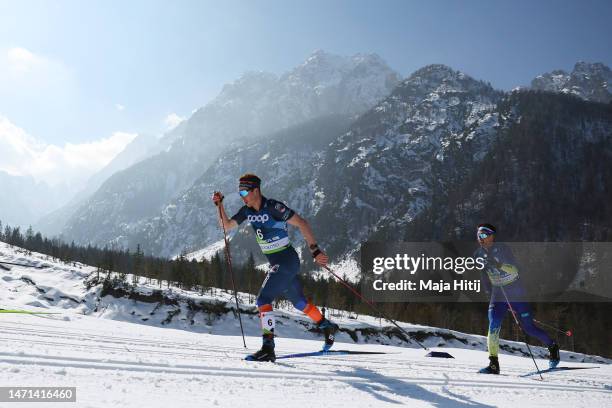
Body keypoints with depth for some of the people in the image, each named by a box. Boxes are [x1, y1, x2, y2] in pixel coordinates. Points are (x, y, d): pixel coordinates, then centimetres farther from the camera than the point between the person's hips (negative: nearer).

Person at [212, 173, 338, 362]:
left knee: (263, 299, -17)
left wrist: (315, 250, -22)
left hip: (287, 260, -9)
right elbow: (227, 225, 12)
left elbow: (301, 223, -19)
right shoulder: (247, 211, 4)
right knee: (299, 302, 21)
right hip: (275, 262, 9)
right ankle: (327, 326, 40)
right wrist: (220, 205, -3)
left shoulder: (273, 206, -19)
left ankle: (268, 348, -15)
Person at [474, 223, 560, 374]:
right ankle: (493, 364, -11)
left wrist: (499, 264, -36)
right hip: (498, 296, 4)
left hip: (516, 294, -3)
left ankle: (552, 347, 29)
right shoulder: (479, 254, 2)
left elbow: (515, 271, -21)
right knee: (493, 327, -15)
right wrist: (490, 293, 14)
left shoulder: (503, 249, -13)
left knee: (529, 328, 3)